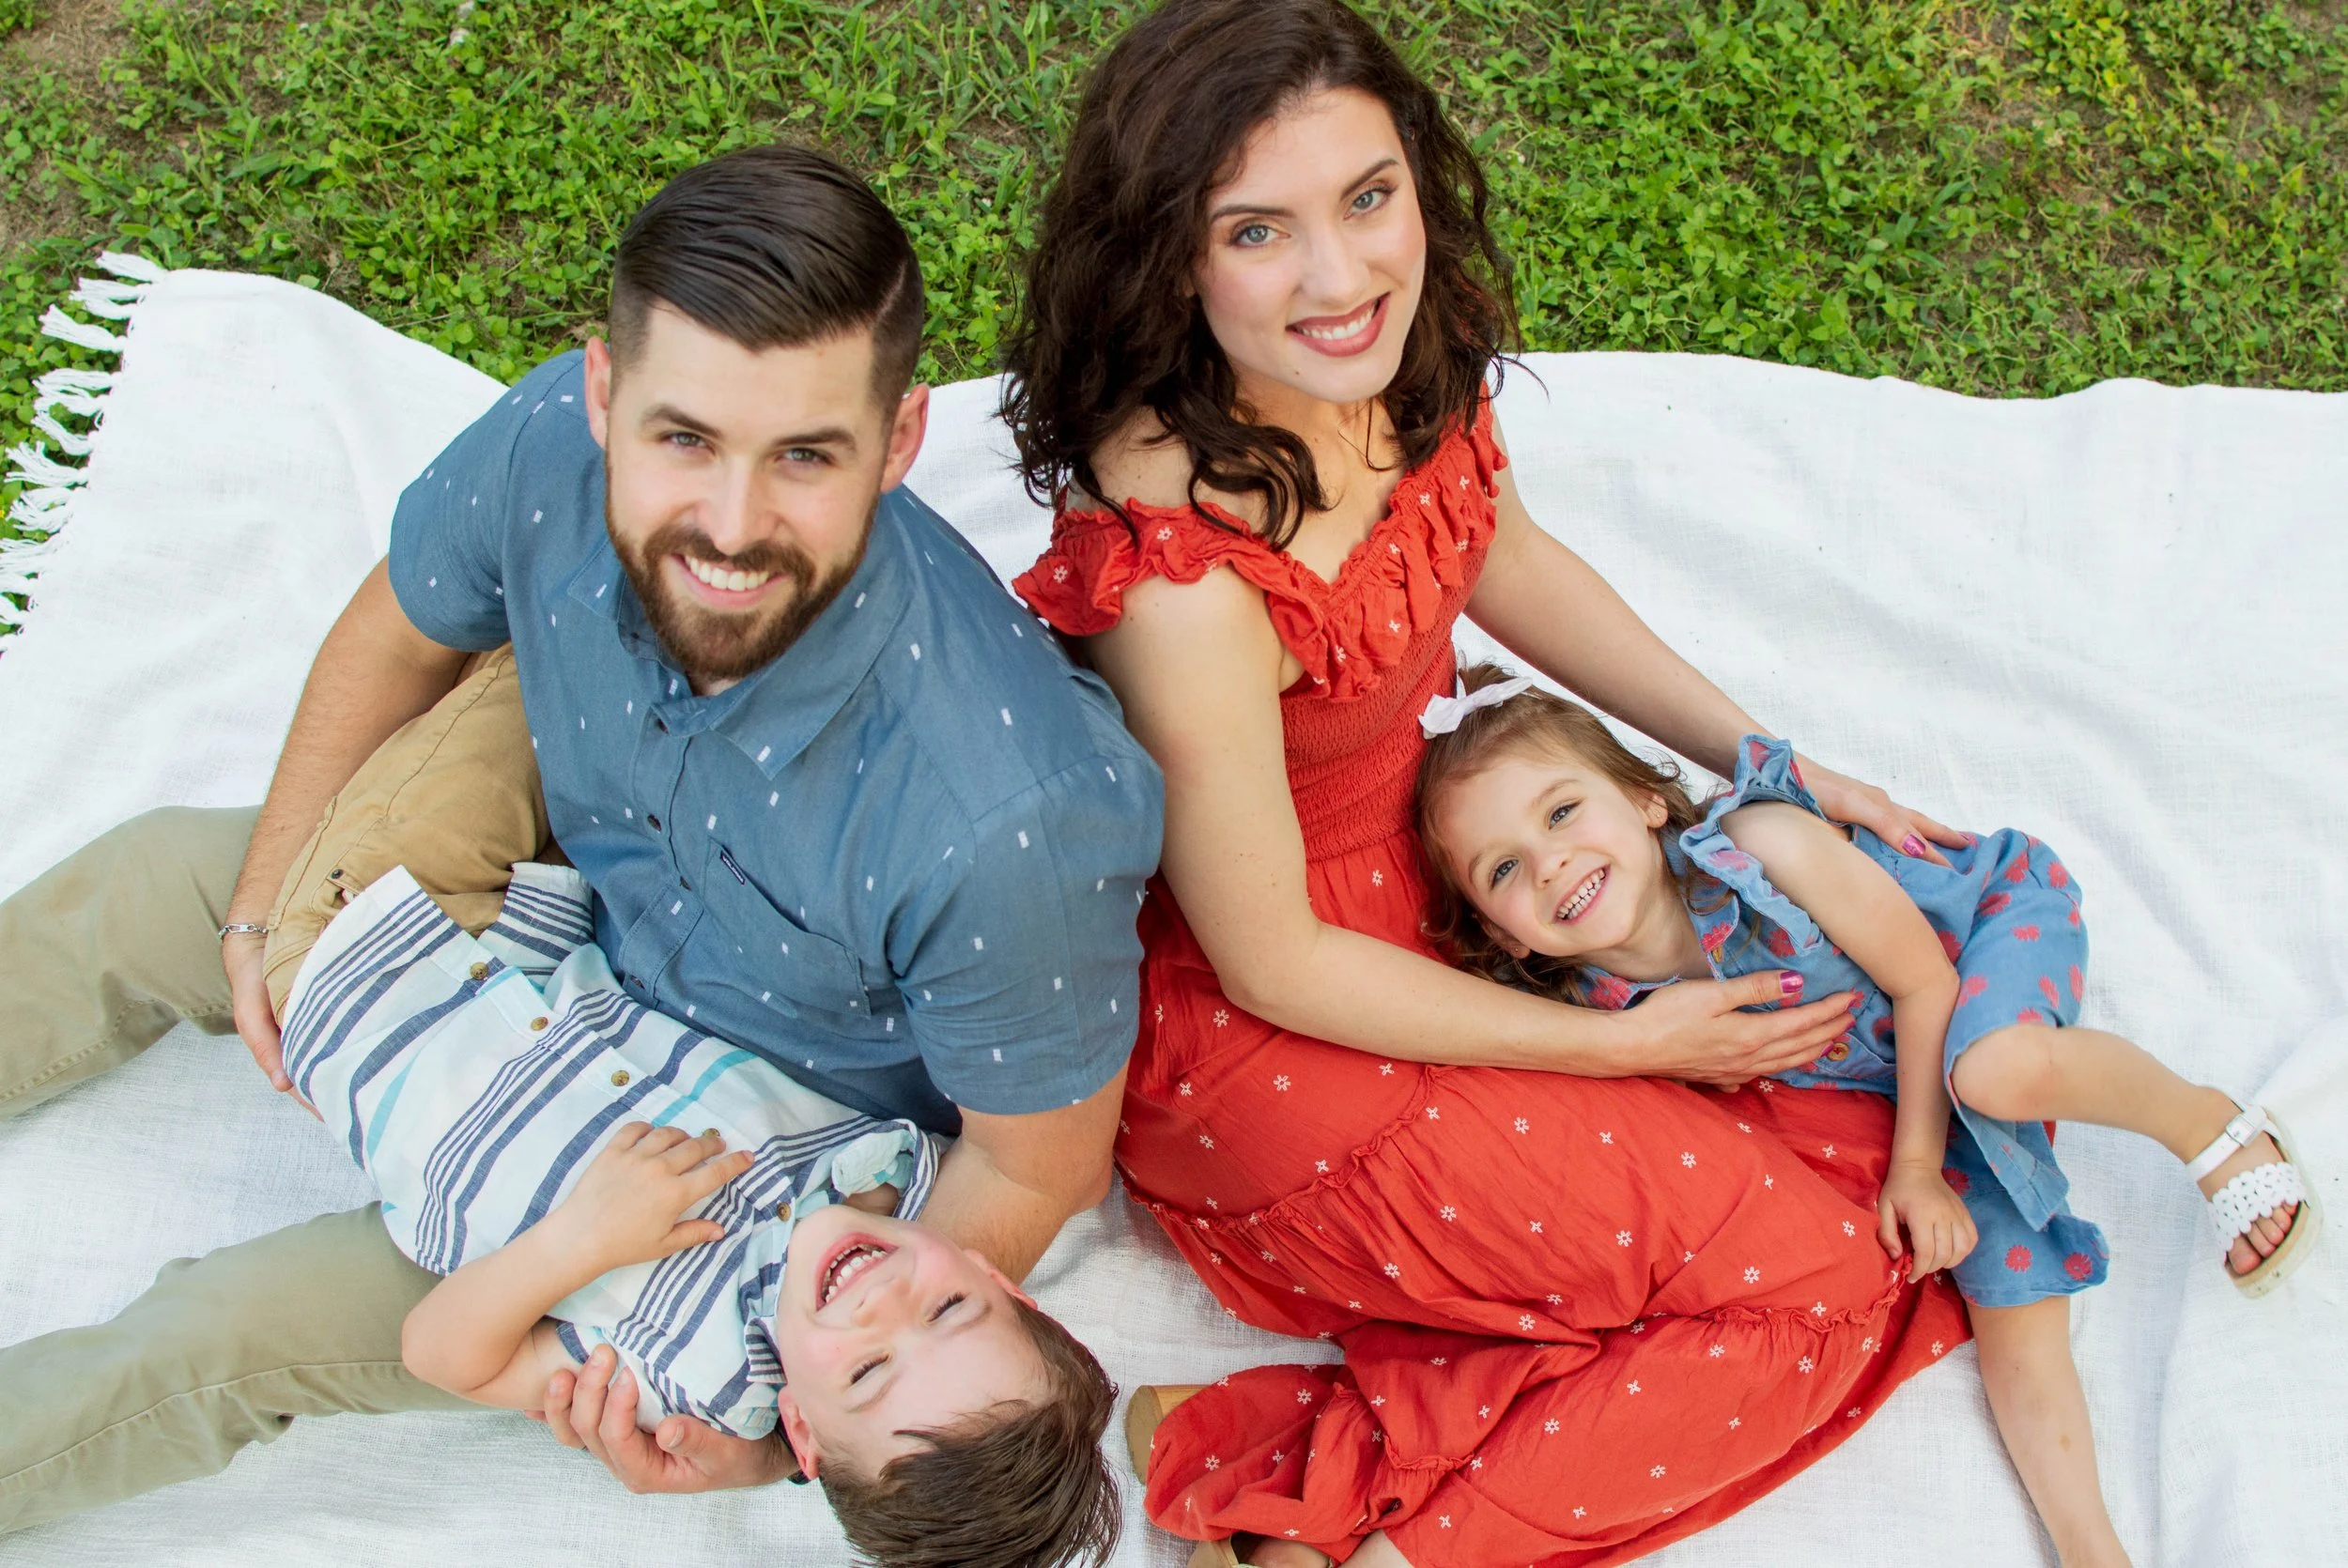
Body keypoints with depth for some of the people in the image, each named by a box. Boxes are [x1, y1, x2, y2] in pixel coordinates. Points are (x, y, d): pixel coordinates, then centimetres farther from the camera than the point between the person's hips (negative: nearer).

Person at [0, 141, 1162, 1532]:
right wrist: (270, 895, 4)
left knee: (235, 1332, -7)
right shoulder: (553, 448, -27)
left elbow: (1035, 1168, -23)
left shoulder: (1011, 817, -43)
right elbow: (403, 633, -2)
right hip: (590, 927, 5)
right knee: (150, 884, 12)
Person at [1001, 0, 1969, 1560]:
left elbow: (1503, 557, 9)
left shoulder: (1409, 359, -13)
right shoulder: (1181, 582, -35)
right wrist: (1625, 1044, -12)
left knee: (1850, 1090, 9)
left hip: (1427, 876, 8)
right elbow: (1273, 967, -22)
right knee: (1817, 1278, -6)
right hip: (1256, 1044, -8)